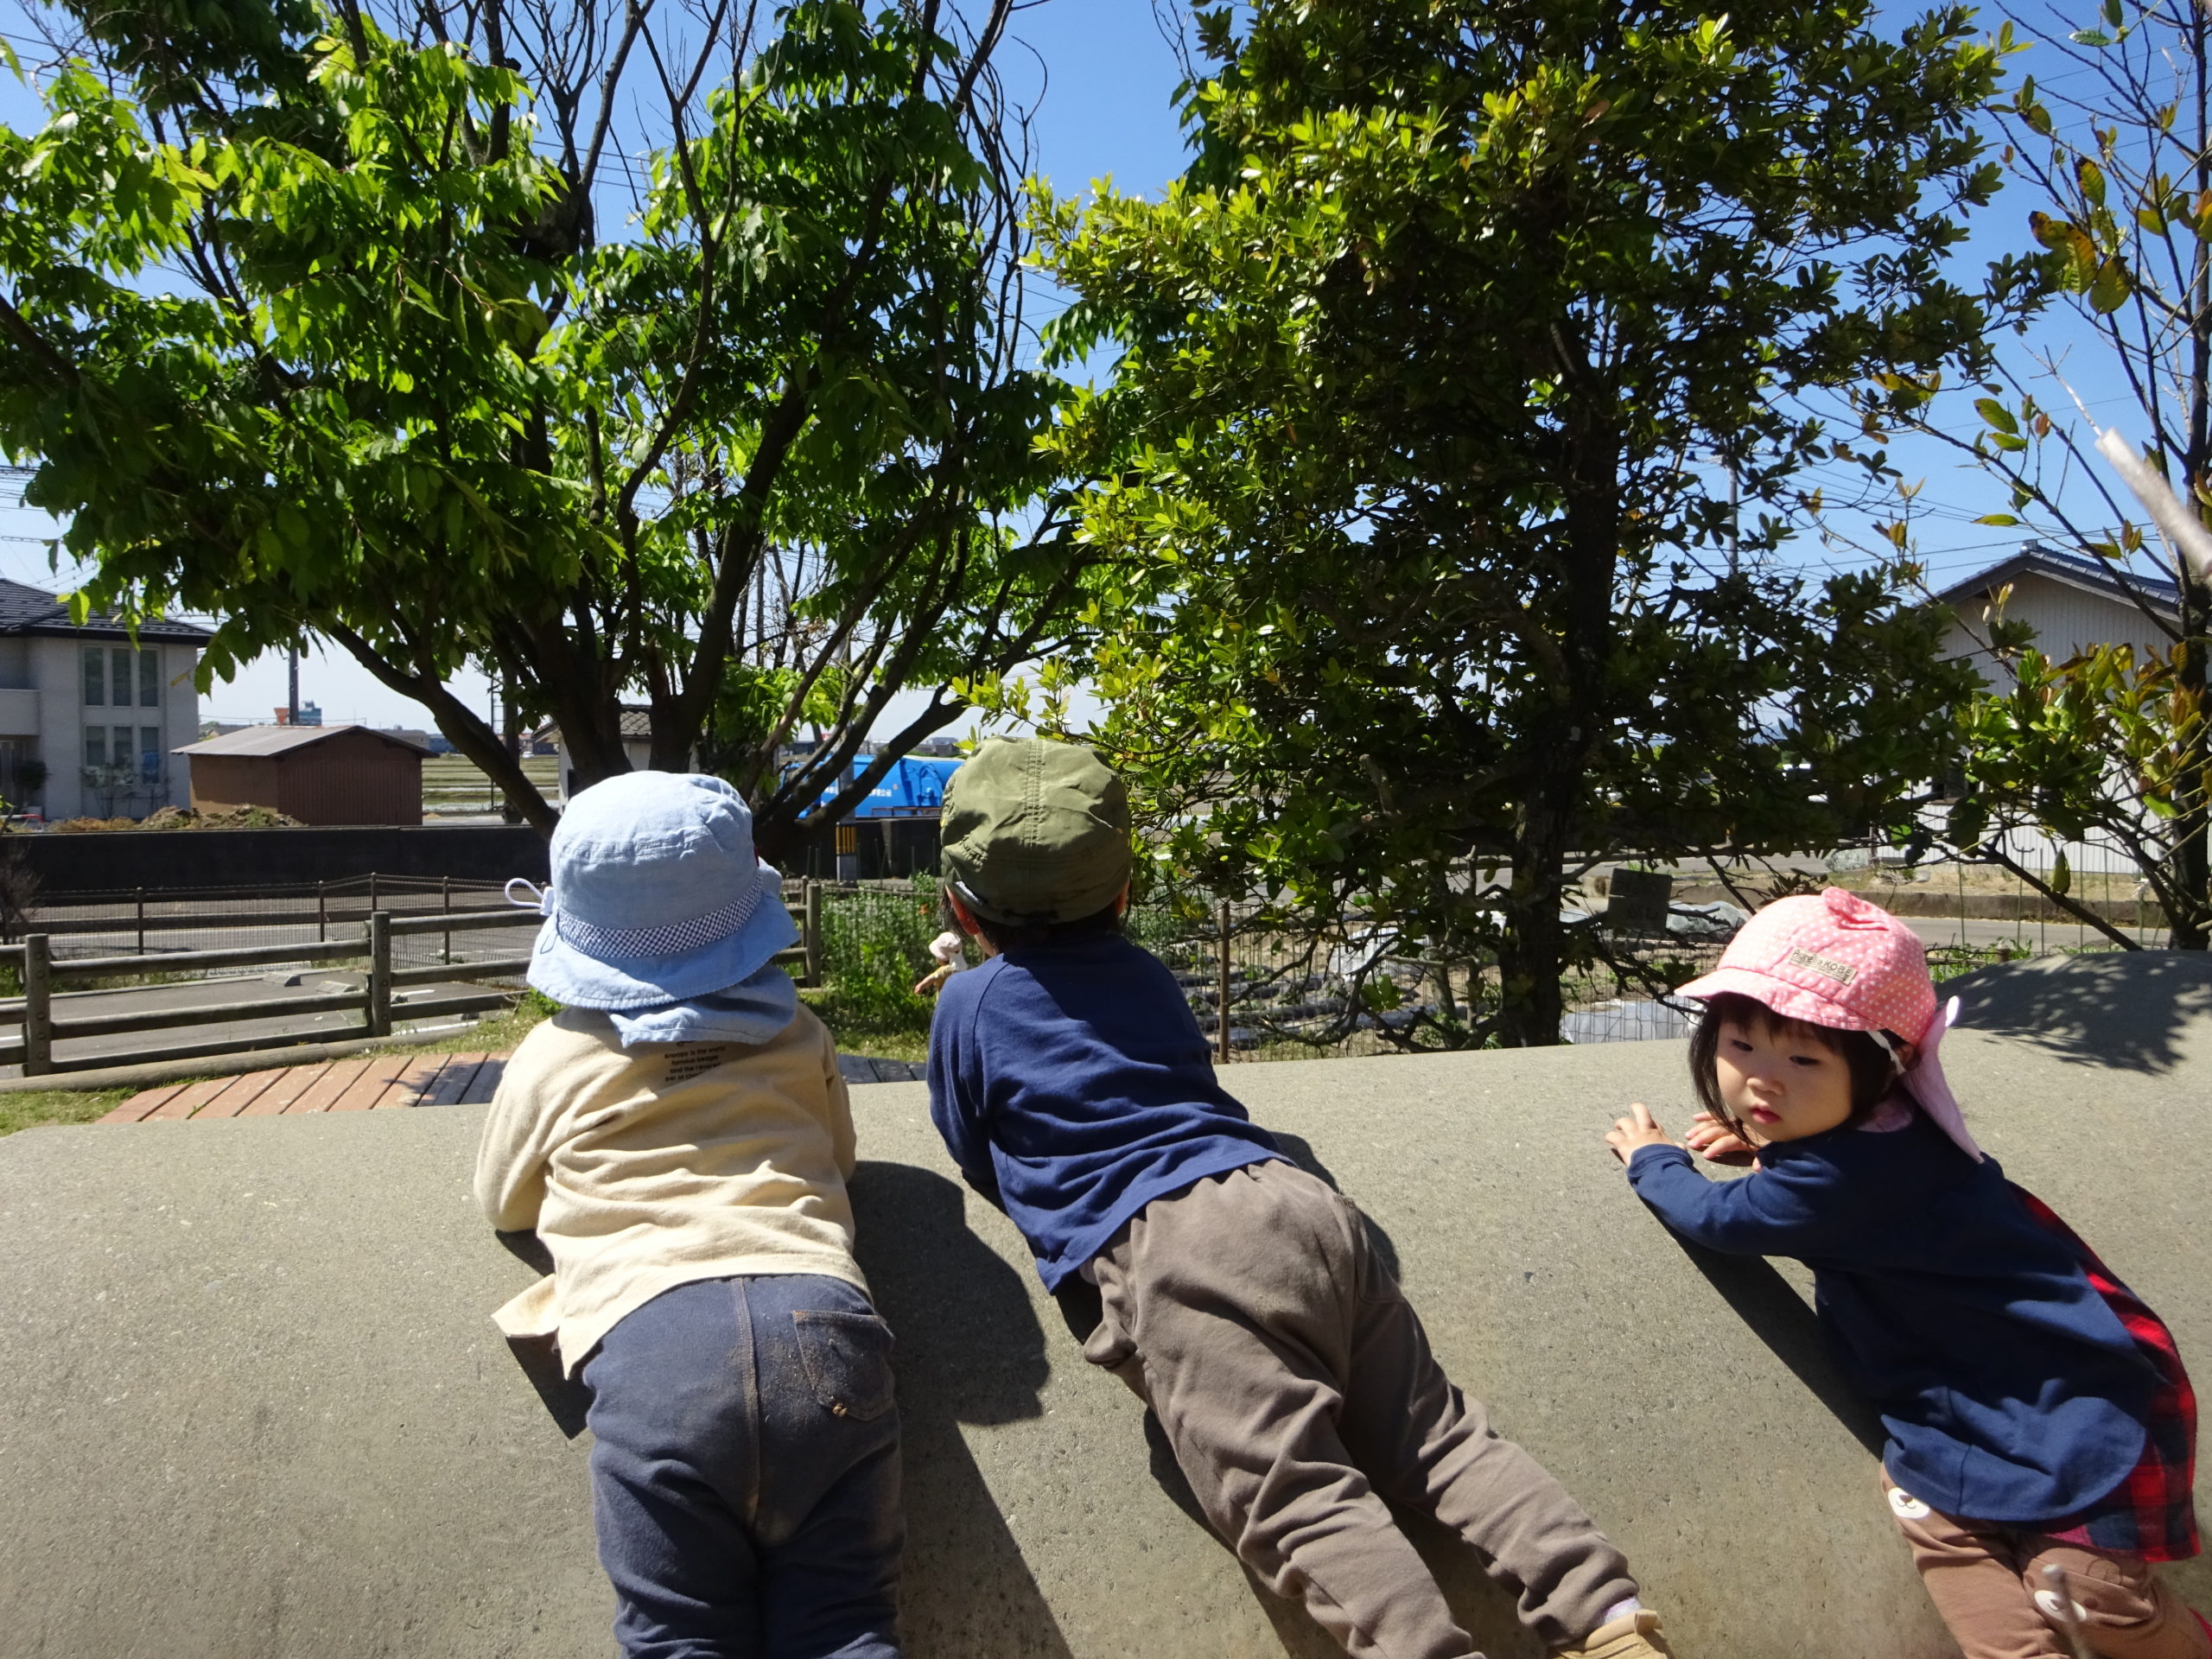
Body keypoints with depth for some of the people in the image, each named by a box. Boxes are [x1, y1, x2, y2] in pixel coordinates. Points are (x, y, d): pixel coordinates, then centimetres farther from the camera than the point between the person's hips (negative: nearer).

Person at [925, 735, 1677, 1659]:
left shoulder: (967, 1002, 11)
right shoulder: (1147, 975, 25)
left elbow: (978, 1161, 21)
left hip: (1162, 1248, -6)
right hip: (1295, 1201, 6)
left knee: (1296, 1495, -16)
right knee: (1438, 1433, 6)